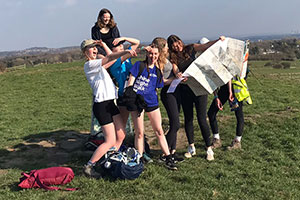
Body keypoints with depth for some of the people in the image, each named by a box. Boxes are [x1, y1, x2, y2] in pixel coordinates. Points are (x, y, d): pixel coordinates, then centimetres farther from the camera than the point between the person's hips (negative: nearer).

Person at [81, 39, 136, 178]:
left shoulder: (97, 64, 18)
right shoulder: (89, 65, -11)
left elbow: (112, 61, 24)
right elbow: (109, 58, -24)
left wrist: (104, 46, 20)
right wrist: (126, 52, -34)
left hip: (110, 103, 10)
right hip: (101, 105, -10)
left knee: (121, 135, 9)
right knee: (110, 141, -8)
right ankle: (88, 166, 2)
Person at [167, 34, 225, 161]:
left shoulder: (191, 49, 3)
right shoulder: (173, 58, 2)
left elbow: (206, 46, -7)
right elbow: (175, 70, -14)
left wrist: (218, 40, -23)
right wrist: (178, 75, -36)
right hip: (184, 90, 2)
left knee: (201, 119, -5)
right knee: (188, 119, 9)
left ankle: (209, 149, 4)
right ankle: (191, 147, 22)